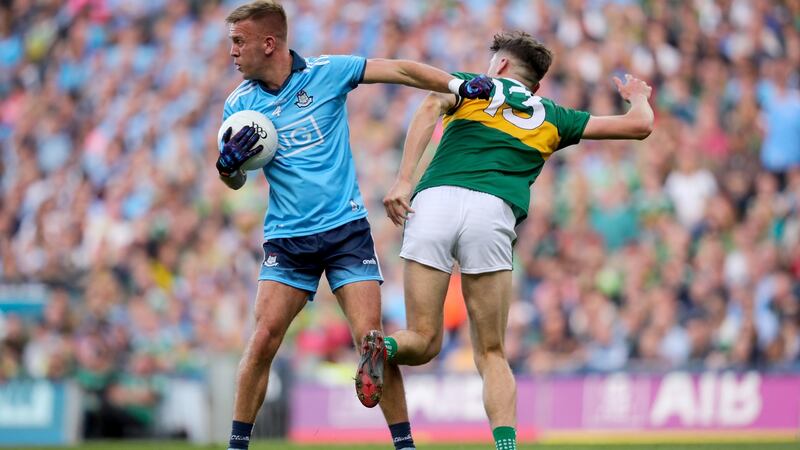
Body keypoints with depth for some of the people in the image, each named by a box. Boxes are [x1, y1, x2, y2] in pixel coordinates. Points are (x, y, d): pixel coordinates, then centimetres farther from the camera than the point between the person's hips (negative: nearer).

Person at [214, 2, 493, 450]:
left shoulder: (327, 73, -5)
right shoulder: (239, 104, 2)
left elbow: (400, 70, -3)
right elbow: (235, 182, 8)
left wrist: (458, 85, -16)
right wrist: (228, 164, -16)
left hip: (346, 228, -2)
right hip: (287, 239, 2)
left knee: (371, 339, -10)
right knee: (263, 341, -11)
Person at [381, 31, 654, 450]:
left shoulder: (472, 85, 26)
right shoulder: (551, 116, 28)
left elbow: (429, 108, 3)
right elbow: (639, 125, 30)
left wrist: (403, 179, -7)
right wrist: (638, 97, 54)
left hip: (433, 199, 0)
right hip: (492, 211, 0)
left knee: (423, 341, 6)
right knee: (491, 354, 10)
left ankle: (384, 348, -30)